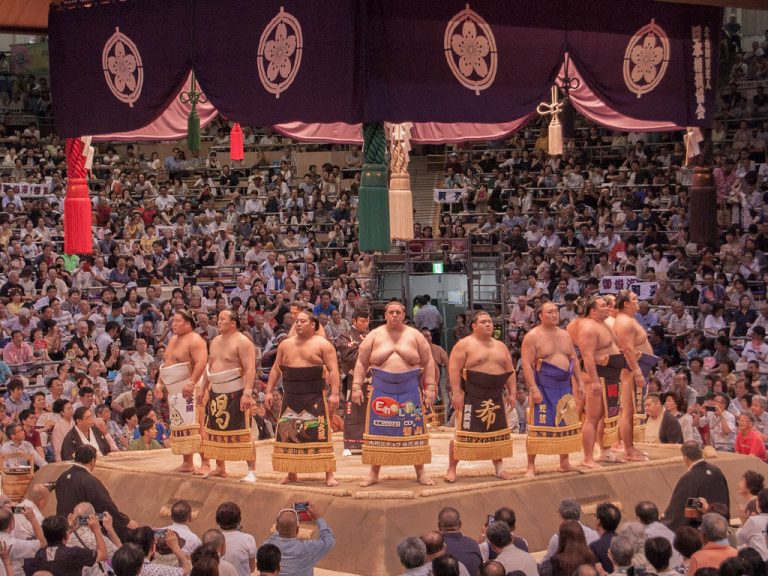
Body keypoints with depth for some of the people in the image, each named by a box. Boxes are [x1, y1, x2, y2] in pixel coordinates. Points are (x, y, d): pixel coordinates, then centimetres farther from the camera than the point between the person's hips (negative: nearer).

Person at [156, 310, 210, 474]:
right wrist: (160, 382, 15)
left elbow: (201, 362, -23)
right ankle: (187, 463, 18)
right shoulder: (173, 340, 18)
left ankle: (205, 464, -15)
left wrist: (191, 383, -32)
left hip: (190, 389, -10)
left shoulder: (194, 340, -11)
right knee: (180, 426, 11)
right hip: (174, 391, 10)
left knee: (196, 426, -13)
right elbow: (165, 363, 26)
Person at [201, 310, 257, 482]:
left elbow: (250, 369, -18)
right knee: (216, 431, 11)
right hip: (216, 393, 8)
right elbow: (209, 366, 23)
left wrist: (247, 393, -27)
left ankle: (251, 471, -8)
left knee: (243, 433, -10)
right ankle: (220, 468, 23)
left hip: (235, 393, -8)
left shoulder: (242, 342, -10)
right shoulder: (216, 341, 16)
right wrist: (204, 388, 17)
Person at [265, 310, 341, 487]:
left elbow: (333, 370, -8)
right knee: (289, 434, 5)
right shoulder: (285, 344, 13)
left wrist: (334, 394, -18)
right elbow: (276, 369, 16)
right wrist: (269, 391, 8)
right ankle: (291, 473, 16)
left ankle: (329, 475, -7)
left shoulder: (322, 344, -1)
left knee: (321, 434, -9)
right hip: (291, 397, 5)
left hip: (315, 397, -5)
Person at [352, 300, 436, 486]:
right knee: (379, 431, 2)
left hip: (410, 391, 0)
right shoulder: (375, 335, 6)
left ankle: (420, 472, 10)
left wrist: (430, 387, 0)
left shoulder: (414, 335, 6)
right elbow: (361, 362, 7)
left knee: (413, 430, 1)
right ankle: (374, 472, 10)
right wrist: (357, 386, -2)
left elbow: (428, 362, 8)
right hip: (381, 391, 0)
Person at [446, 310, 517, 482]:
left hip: (495, 396, 6)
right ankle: (452, 469, -1)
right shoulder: (464, 344, -5)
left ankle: (499, 468, 18)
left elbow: (510, 371, 16)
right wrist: (456, 392, -19)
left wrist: (512, 393, 7)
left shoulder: (500, 346, 14)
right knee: (464, 432, -7)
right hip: (471, 396, -6)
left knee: (497, 432, 8)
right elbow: (454, 369, -12)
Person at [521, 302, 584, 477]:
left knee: (566, 423, 9)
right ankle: (531, 466, -3)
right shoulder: (532, 336, -6)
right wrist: (533, 388, -20)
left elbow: (574, 359, 16)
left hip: (565, 385, 6)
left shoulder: (564, 335, 13)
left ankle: (564, 462, 21)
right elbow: (526, 364, -12)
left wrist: (580, 383, 8)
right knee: (538, 425, -7)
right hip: (544, 386, -6)